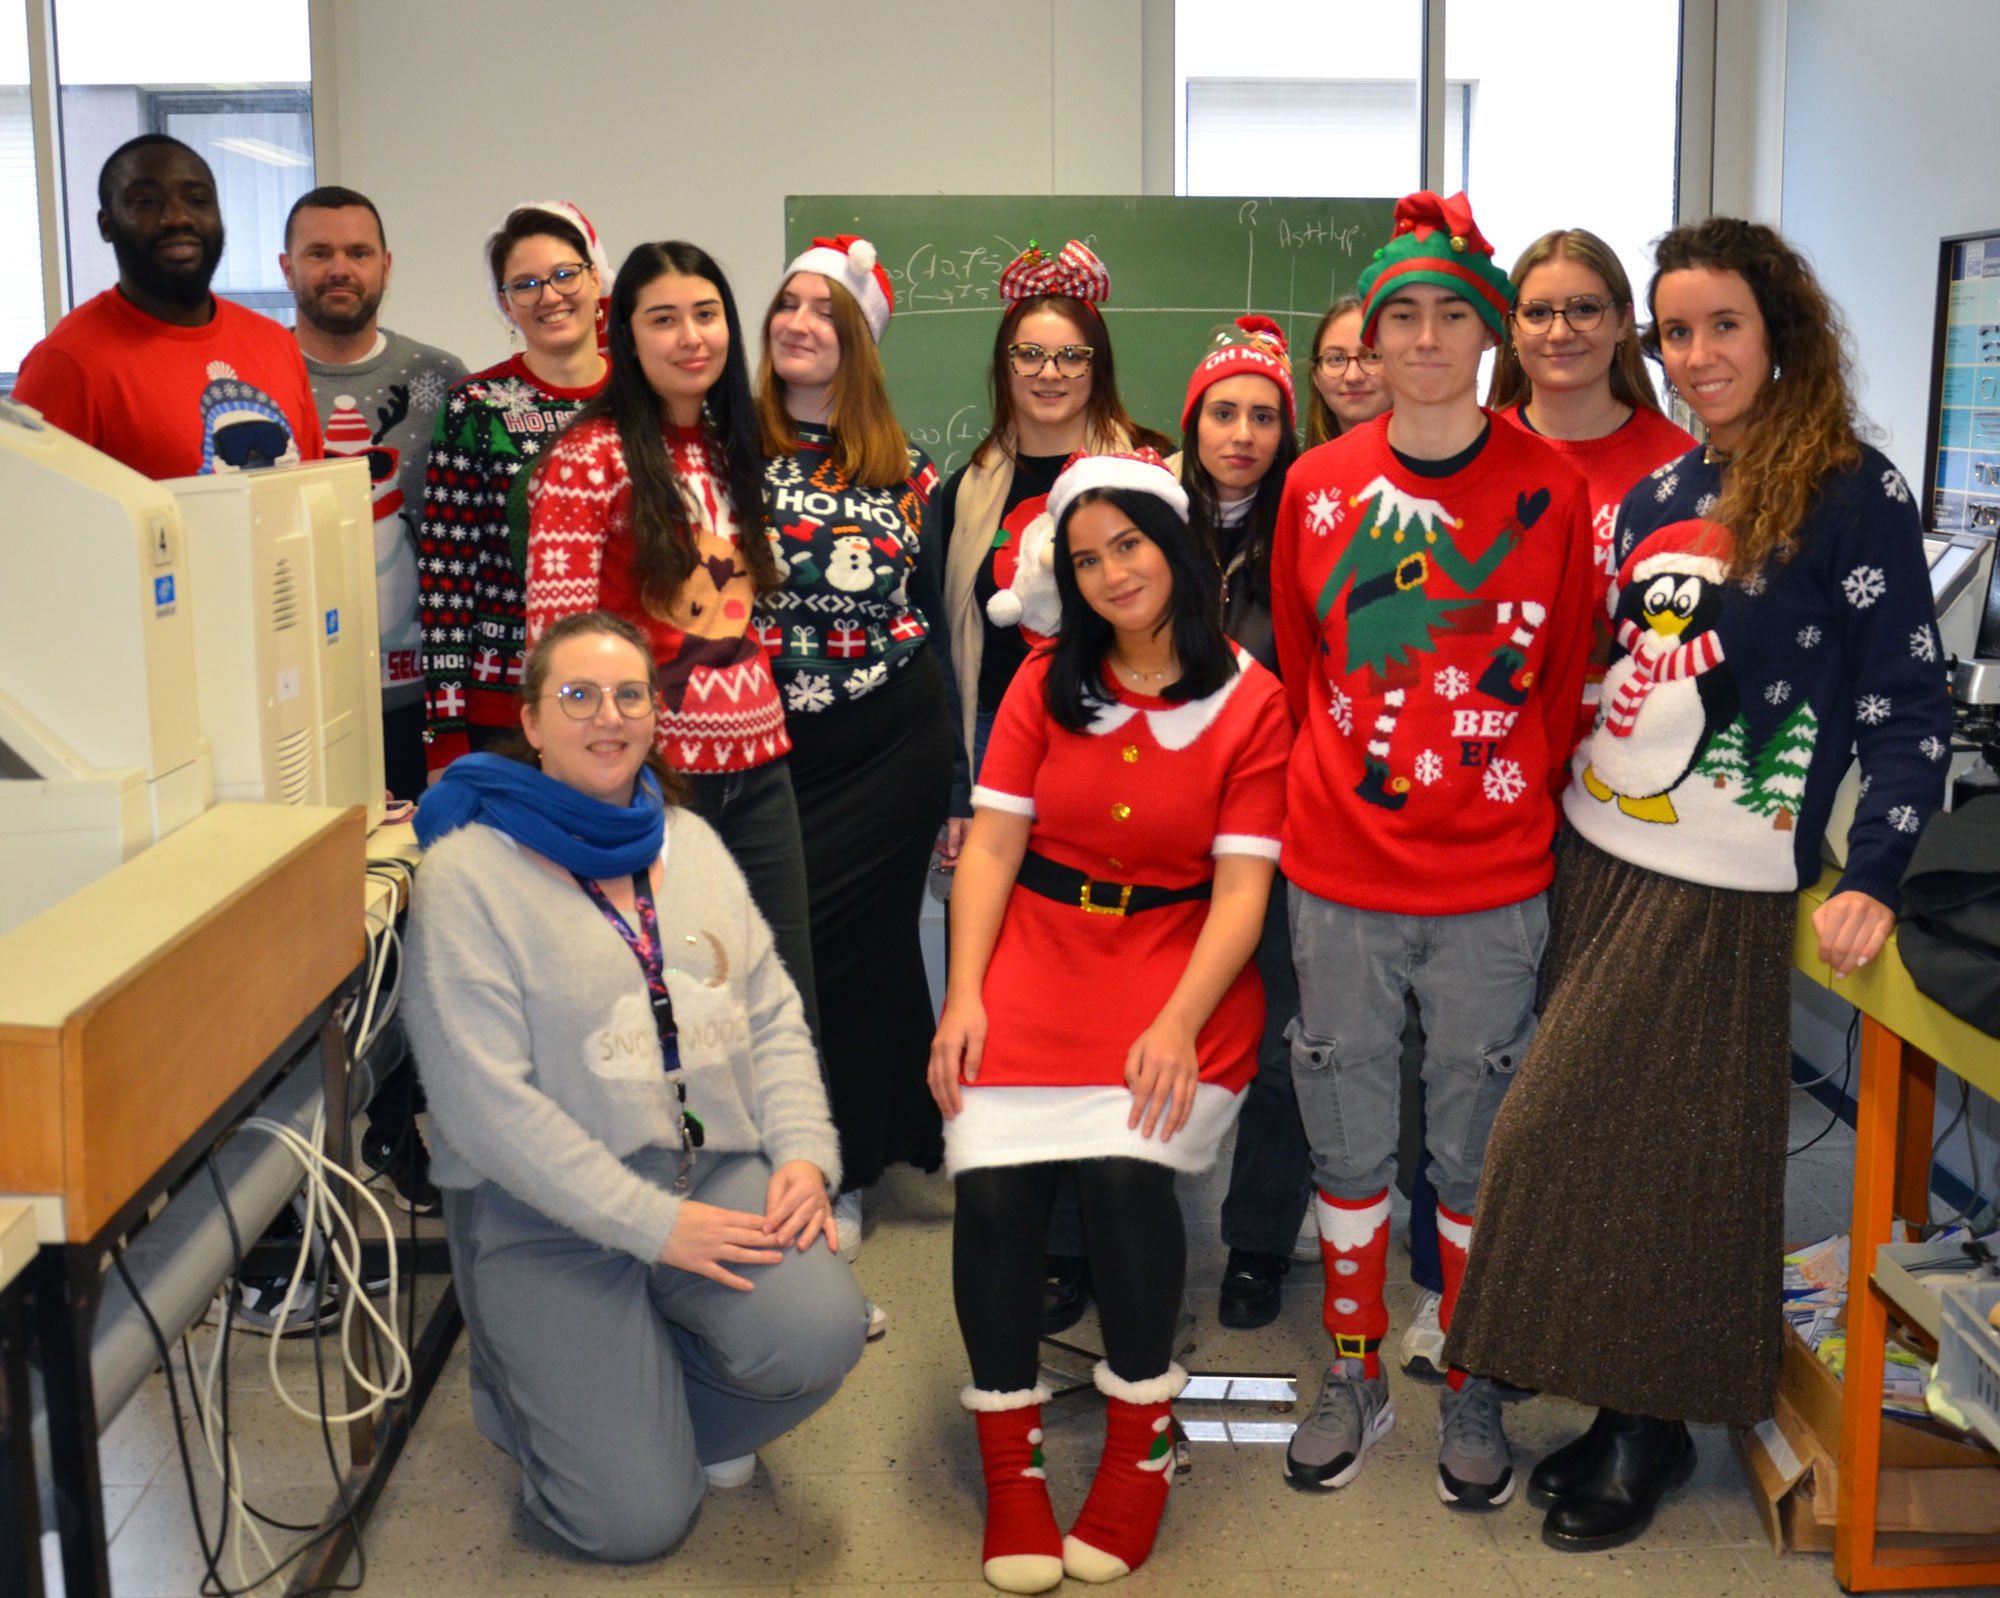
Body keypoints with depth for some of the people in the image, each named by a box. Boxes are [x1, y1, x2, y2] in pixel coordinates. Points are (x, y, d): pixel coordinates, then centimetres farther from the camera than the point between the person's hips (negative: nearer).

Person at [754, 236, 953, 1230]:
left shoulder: (905, 472, 8)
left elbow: (935, 622, 10)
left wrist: (959, 783, 7)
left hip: (891, 747, 1)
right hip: (771, 746, 0)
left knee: (859, 940, 2)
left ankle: (846, 1174, 18)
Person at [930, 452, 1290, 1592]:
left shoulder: (1251, 700, 3)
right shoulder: (1047, 682, 12)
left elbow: (1242, 887, -3)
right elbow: (991, 848, 7)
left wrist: (1180, 1020, -18)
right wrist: (963, 994, -7)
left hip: (1180, 958, -2)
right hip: (1037, 944, 2)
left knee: (1126, 1167, -29)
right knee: (994, 1185, -23)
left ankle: (1141, 1440, -5)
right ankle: (1011, 1459, -2)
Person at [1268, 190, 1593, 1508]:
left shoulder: (1552, 490, -3)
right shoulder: (1319, 486, 2)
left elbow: (1569, 674, 4)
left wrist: (1521, 805, 2)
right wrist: (1337, 793, 9)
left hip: (1491, 887, -1)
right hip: (1340, 873, 2)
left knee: (1475, 1143, 9)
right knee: (1348, 1136, 11)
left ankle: (1472, 1388, 27)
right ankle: (1356, 1372, 28)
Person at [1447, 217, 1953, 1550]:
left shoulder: (1853, 494, -8)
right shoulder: (1655, 494, 11)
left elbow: (1909, 706, -9)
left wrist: (1872, 879, -17)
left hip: (1718, 880, -6)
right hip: (1595, 852, 6)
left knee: (1659, 1148, -1)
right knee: (1592, 1136, 9)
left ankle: (1655, 1427, 18)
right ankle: (1625, 1408, 23)